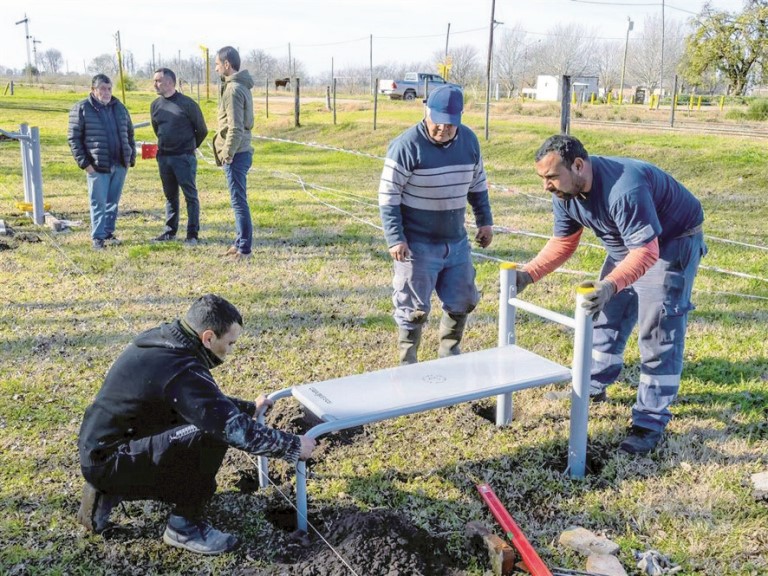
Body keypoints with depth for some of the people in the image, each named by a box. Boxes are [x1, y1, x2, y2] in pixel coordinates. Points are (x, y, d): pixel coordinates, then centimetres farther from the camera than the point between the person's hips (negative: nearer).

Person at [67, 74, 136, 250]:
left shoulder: (119, 107, 12)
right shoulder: (81, 109, -3)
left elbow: (129, 134, 19)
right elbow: (73, 138, -4)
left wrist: (131, 157, 12)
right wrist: (84, 162, -10)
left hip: (120, 165, 5)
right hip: (97, 167, -5)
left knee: (113, 202, 11)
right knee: (99, 203, -2)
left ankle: (109, 232, 22)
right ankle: (98, 237, 5)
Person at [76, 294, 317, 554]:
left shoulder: (164, 339, 2)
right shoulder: (180, 370, -26)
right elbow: (236, 429, -26)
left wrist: (249, 407, 23)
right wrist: (294, 446, -14)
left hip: (102, 445, 10)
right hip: (106, 460, -10)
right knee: (212, 434, -23)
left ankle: (110, 491, 18)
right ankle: (184, 526, -3)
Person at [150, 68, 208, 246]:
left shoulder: (187, 104, -9)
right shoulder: (156, 105, 7)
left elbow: (202, 130, 1)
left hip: (184, 157, -5)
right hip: (164, 157, 5)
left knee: (190, 196, -2)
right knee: (170, 196, 13)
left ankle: (192, 234, 4)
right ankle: (170, 231, 22)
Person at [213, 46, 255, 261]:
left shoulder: (233, 89, -16)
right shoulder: (241, 86, 15)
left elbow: (235, 128, -21)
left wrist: (227, 154, -16)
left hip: (236, 154, -10)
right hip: (241, 151, 10)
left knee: (239, 201, -5)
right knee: (239, 201, 15)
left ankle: (244, 248, 0)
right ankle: (240, 243, 24)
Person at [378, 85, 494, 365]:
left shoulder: (469, 140, 2)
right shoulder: (407, 145, -16)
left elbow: (477, 185, 16)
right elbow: (388, 195, -13)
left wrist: (485, 221, 12)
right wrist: (395, 239, -18)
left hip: (457, 242, 6)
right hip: (418, 245, -6)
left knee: (462, 302, 15)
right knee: (414, 309, 1)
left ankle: (449, 353, 35)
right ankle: (408, 364, 18)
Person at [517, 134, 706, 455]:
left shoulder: (624, 189, -39)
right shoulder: (565, 194, -13)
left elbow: (646, 252, -40)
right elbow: (563, 243, -2)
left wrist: (610, 285, -55)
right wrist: (528, 274, -14)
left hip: (669, 244, -8)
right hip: (627, 246, 8)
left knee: (658, 332, -9)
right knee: (607, 315, 14)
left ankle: (651, 423, -3)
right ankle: (594, 387, 32)